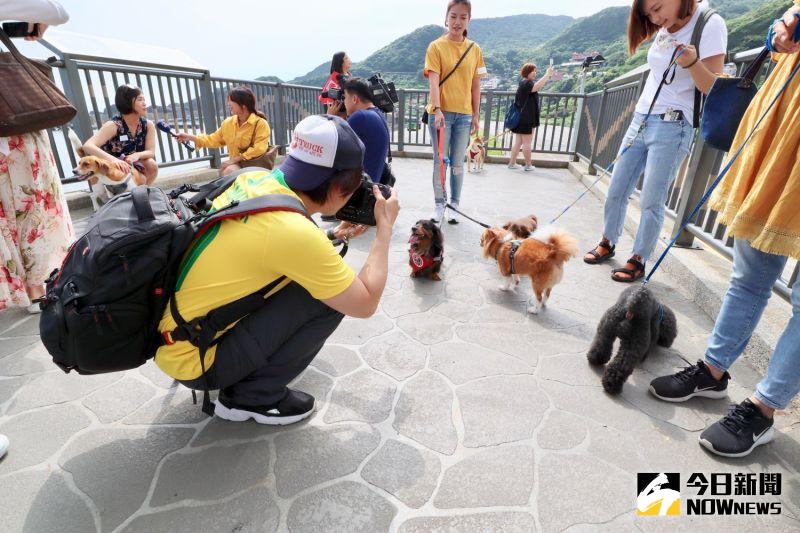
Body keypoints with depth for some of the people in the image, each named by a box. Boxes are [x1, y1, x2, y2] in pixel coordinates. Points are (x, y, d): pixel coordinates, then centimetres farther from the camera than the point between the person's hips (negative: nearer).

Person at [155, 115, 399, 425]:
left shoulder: (254, 178, -6)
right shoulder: (295, 232, -29)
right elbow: (365, 304, -18)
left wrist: (328, 238, 9)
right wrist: (385, 227, -9)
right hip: (192, 360, -8)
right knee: (331, 299, -14)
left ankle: (240, 378, 19)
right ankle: (252, 396, 1)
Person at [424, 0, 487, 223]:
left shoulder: (475, 49, 8)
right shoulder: (436, 46, -2)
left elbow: (475, 85, 9)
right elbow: (433, 81, -11)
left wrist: (476, 115, 6)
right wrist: (437, 109, -23)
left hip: (464, 114, 3)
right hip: (441, 113, -2)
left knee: (458, 163, 6)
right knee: (440, 161, 3)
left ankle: (454, 205, 16)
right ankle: (439, 205, 15)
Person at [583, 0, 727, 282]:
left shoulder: (711, 25, -8)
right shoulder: (664, 29, 12)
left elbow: (712, 87, -12)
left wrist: (692, 63, -31)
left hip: (672, 127, -7)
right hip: (640, 119, 7)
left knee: (652, 201, -7)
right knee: (616, 190, 6)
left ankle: (638, 260, 3)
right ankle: (608, 243, 21)